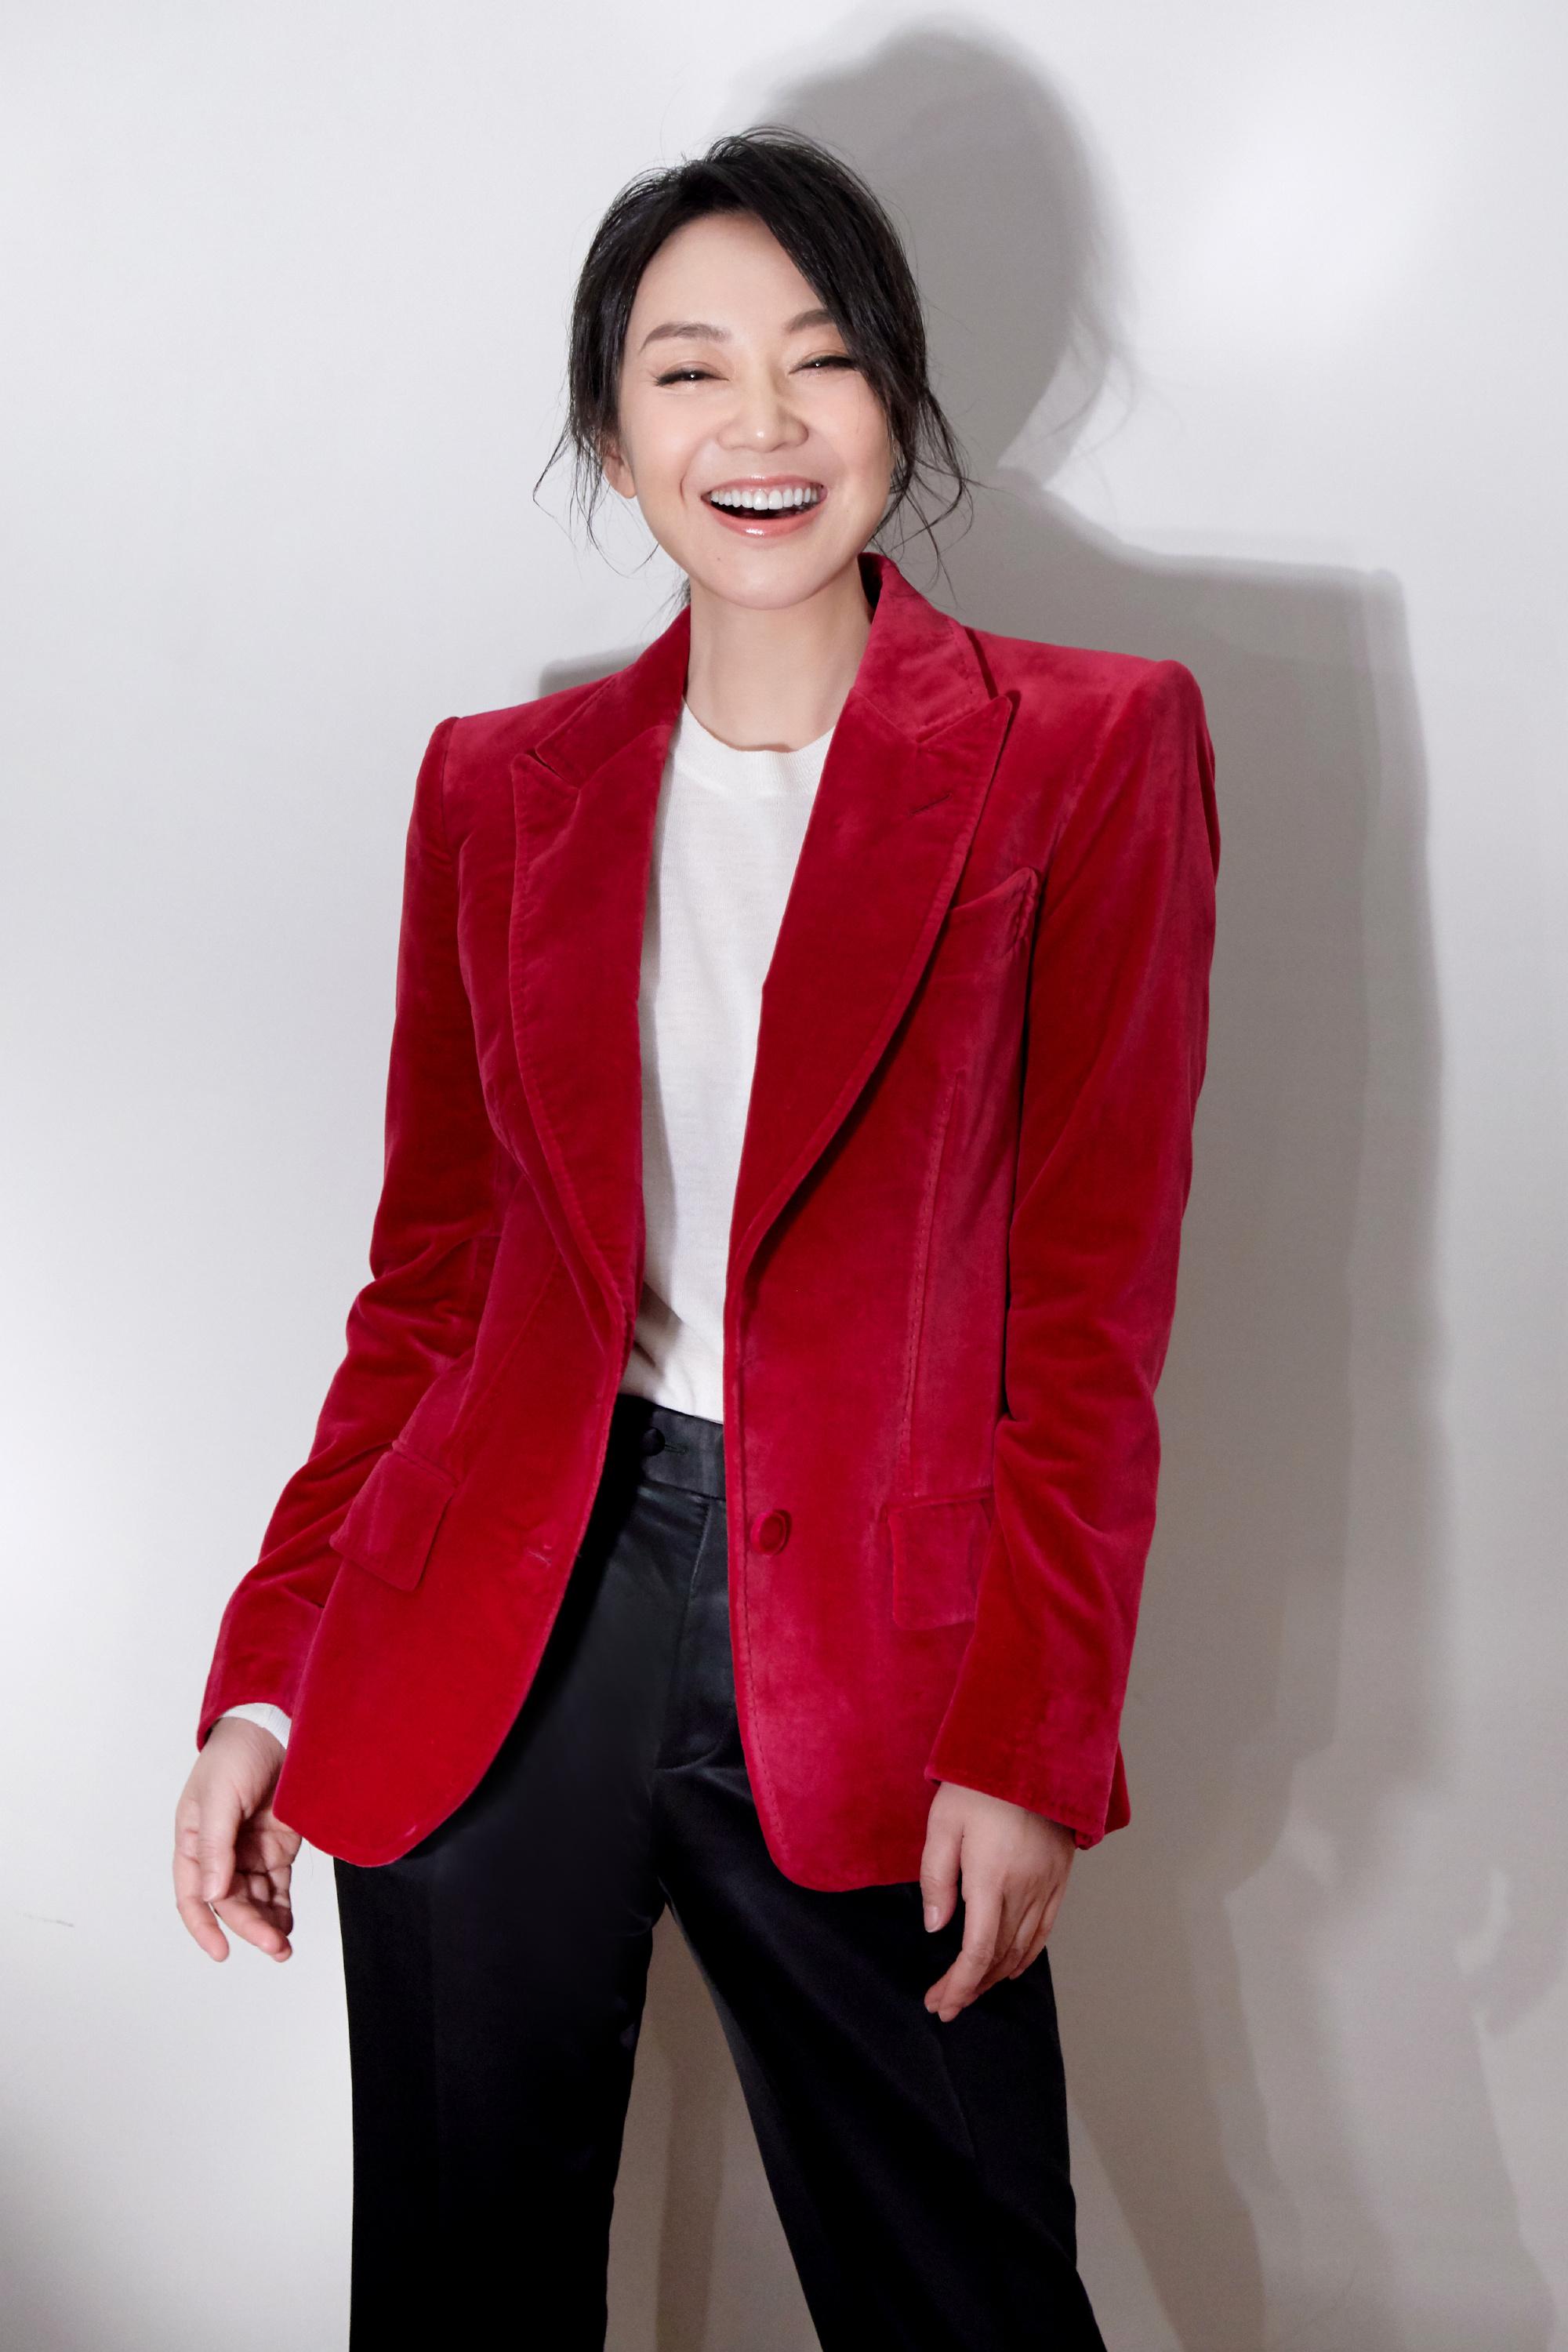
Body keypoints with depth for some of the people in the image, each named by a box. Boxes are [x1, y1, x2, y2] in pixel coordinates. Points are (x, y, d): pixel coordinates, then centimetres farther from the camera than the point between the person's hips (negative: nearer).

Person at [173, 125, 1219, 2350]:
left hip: (866, 1646, -2)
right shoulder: (500, 785, 8)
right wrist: (269, 1672, 4)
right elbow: (428, 1277, 10)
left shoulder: (1088, 751, -1)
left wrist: (1030, 1746, -9)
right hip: (489, 1631, 3)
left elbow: (1093, 1301, -4)